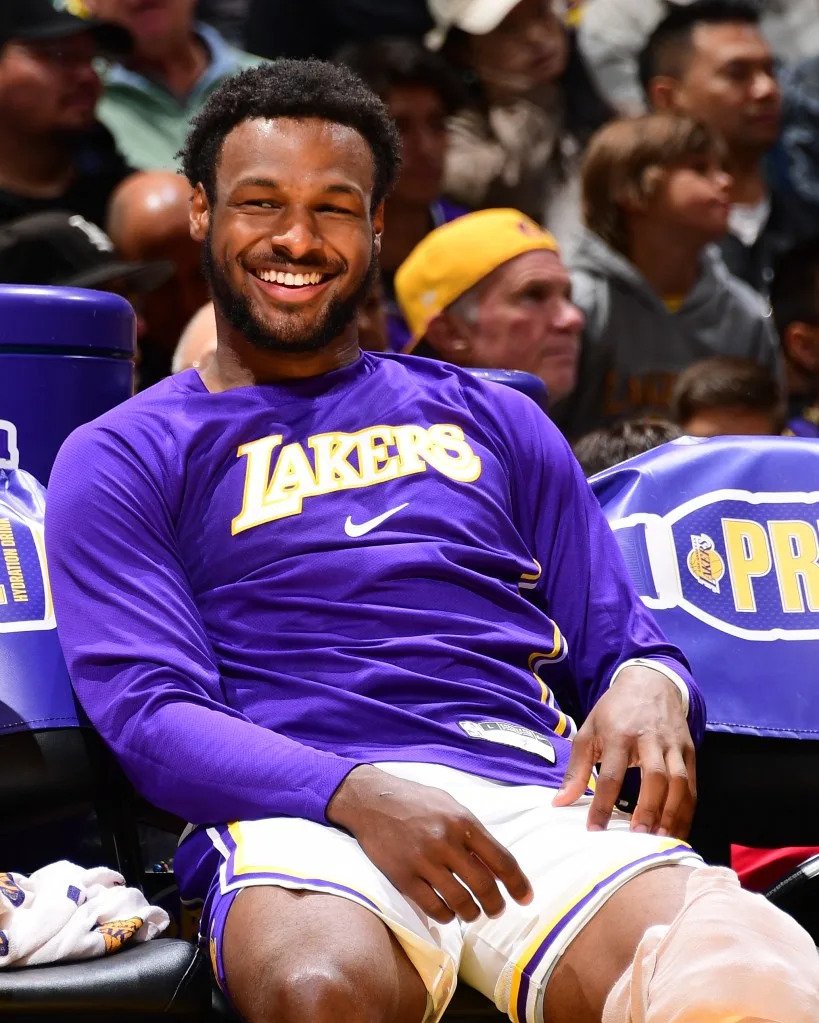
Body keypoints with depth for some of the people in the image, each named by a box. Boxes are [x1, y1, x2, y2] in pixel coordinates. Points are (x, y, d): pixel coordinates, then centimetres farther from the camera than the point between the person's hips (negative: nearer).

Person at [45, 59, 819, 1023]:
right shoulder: (120, 461, 16)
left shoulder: (494, 423, 27)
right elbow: (151, 710, 2)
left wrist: (649, 683, -3)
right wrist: (358, 792, -18)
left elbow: (618, 645, 25)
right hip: (301, 816, -2)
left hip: (540, 799, 2)